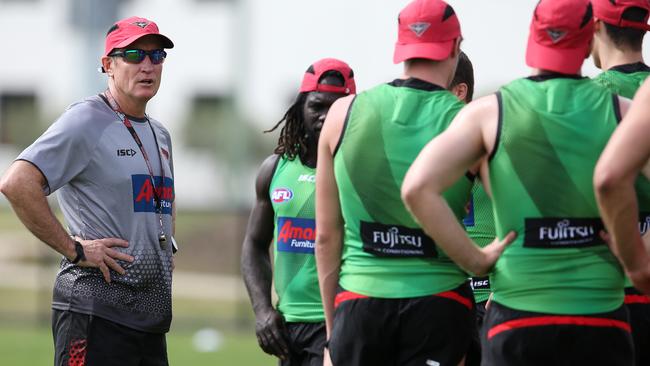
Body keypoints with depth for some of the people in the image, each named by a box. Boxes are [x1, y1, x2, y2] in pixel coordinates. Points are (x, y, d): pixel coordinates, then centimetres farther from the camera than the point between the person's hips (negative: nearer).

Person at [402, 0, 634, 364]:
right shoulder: (619, 112, 3)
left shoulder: (489, 112, 2)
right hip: (601, 322, 1)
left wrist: (475, 260, -3)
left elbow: (418, 188, -10)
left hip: (517, 317, 0)